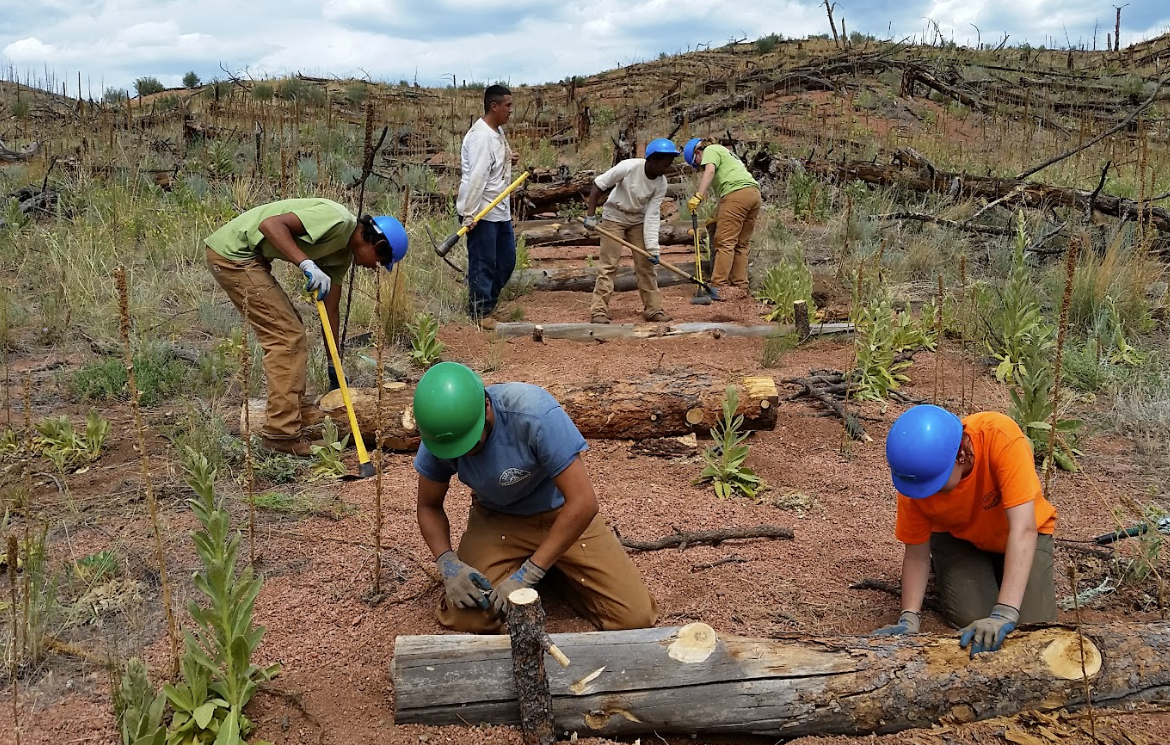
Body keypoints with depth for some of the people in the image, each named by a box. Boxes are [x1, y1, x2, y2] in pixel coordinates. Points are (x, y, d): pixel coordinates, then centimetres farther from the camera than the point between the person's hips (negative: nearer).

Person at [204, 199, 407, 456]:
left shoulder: (343, 254, 12)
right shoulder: (337, 221, -17)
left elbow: (330, 309, 16)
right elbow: (270, 224, -26)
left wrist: (334, 367, 18)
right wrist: (307, 263, -34)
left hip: (249, 257, 11)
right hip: (233, 254, -11)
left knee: (290, 329, 19)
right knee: (287, 336, -10)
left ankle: (290, 418, 27)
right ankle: (282, 434, -6)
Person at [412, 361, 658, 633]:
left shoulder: (535, 412, -34)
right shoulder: (438, 433, -20)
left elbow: (584, 502, -32)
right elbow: (429, 506, -3)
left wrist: (526, 575, -31)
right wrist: (448, 563, -23)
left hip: (562, 513, -3)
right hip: (496, 519, 3)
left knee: (635, 617, -15)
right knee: (465, 619, -20)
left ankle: (557, 570, 13)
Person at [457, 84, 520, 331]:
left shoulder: (499, 131, 11)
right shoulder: (480, 136, -19)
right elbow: (476, 177, -23)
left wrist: (510, 161, 3)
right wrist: (469, 214, -26)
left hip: (500, 210, 10)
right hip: (481, 212, -10)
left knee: (507, 258, 16)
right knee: (483, 263, -2)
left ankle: (488, 301, 29)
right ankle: (480, 313, 9)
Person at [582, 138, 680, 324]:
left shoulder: (661, 183, -16)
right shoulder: (628, 167, -28)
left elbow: (652, 215, -16)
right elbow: (598, 184, -19)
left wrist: (652, 247, -23)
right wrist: (590, 215, -22)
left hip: (638, 220, 4)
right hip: (614, 217, -4)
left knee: (646, 264, 2)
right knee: (608, 264, -9)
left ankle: (653, 308, 10)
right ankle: (599, 310, -7)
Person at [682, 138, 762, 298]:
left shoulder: (711, 150, 8)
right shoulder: (725, 152, 35)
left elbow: (709, 171, -13)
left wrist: (698, 196, -22)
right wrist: (718, 216, 32)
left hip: (737, 194, -9)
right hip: (754, 193, 9)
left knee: (725, 243, -10)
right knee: (741, 244, 10)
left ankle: (719, 286, -15)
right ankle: (741, 288, 9)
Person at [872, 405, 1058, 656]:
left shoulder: (1000, 437, -40)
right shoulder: (916, 476, -29)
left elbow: (1023, 529, -44)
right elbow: (917, 555, -18)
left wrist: (1004, 614, -51)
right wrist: (909, 618, -32)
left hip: (1017, 537, -1)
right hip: (958, 537, 1)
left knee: (1033, 623, -16)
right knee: (969, 617, -19)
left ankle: (999, 569, 16)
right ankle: (944, 570, 13)